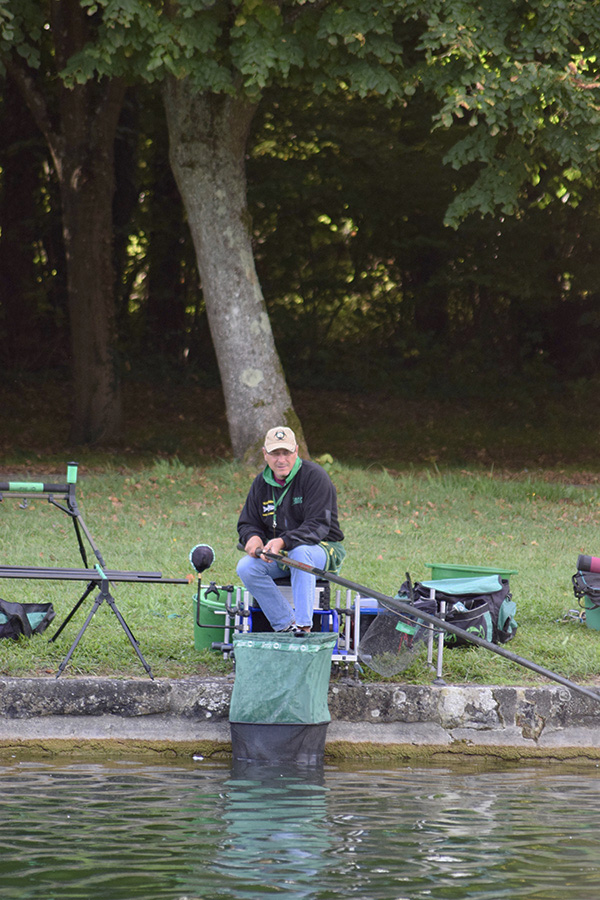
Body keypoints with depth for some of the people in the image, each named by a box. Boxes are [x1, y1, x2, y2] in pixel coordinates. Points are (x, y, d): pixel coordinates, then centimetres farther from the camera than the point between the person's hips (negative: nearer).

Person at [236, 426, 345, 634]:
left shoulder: (314, 476, -12)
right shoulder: (261, 483, 7)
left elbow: (318, 525, -21)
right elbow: (247, 523, 15)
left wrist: (283, 542, -36)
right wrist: (252, 538, -12)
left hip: (322, 549, -6)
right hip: (277, 554, 6)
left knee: (300, 552, -40)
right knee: (246, 567, -21)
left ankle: (304, 625, -38)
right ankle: (286, 624, -22)